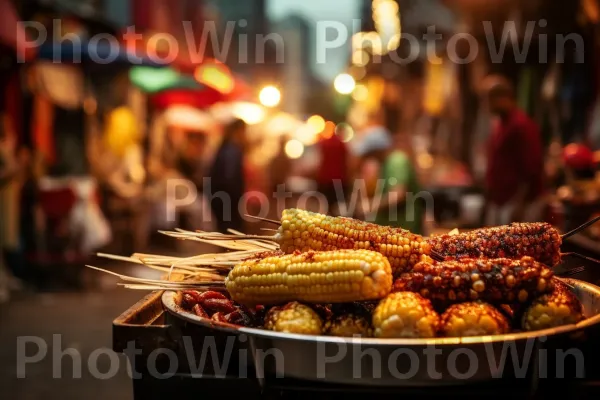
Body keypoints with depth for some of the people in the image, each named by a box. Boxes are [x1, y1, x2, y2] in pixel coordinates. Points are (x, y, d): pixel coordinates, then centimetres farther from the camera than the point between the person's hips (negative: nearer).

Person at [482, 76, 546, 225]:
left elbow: (531, 169, -20)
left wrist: (519, 205, -22)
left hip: (520, 203, -10)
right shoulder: (500, 124, 14)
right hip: (499, 202, 10)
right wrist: (489, 200, 18)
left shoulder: (522, 125, -15)